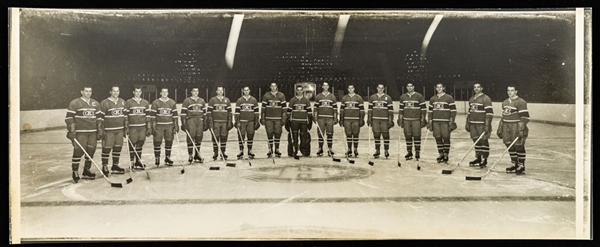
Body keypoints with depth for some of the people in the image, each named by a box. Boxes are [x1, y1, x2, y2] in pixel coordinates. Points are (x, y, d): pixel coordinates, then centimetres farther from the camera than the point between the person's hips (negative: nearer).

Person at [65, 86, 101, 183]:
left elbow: (98, 118, 18)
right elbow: (69, 118, -6)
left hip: (92, 132, 5)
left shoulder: (95, 103, 13)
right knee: (78, 151, -9)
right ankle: (75, 172, 2)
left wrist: (99, 130, 12)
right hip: (80, 132, -5)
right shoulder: (74, 103, -4)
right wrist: (71, 131, -13)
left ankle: (86, 171, 18)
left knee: (91, 151, 6)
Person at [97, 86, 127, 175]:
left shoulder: (122, 102, 11)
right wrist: (101, 130, -10)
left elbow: (125, 115, 16)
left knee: (118, 148, 10)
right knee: (106, 148, -4)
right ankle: (104, 167, 6)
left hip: (120, 130, 6)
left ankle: (115, 166, 21)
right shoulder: (104, 103, -7)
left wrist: (125, 128, 13)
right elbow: (100, 117, -7)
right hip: (108, 130, -6)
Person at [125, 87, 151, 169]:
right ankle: (132, 162, 5)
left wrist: (149, 128, 8)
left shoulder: (145, 103, 11)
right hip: (132, 127, -3)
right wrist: (126, 128, -6)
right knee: (132, 144, -2)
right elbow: (125, 115, -1)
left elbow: (148, 116, 12)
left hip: (142, 127, 3)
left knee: (140, 144, 8)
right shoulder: (128, 102, 0)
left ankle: (138, 161, 18)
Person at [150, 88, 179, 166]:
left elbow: (175, 115, 9)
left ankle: (167, 158, 17)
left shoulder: (172, 103, 7)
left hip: (169, 126, 2)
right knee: (157, 142, -3)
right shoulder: (155, 103, -1)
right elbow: (152, 116, -1)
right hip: (159, 126, -2)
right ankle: (157, 158, 10)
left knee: (169, 142, 5)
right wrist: (153, 127, -6)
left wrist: (176, 126, 4)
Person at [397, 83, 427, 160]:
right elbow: (401, 109, 15)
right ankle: (409, 152, 13)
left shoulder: (419, 96, -1)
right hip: (406, 120, 4)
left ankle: (417, 152, 3)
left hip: (416, 120, -3)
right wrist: (400, 119, 10)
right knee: (408, 136, 5)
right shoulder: (402, 97, 11)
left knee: (417, 136, -5)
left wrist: (423, 119, -5)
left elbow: (423, 108, -1)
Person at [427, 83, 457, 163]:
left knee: (446, 138, -2)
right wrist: (429, 122, 9)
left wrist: (452, 122, -8)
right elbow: (430, 111, 15)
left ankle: (446, 155, 6)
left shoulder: (449, 98, -2)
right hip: (435, 122, 4)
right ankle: (441, 155, 14)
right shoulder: (432, 99, 12)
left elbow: (453, 110, -4)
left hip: (445, 122, -4)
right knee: (438, 138, 4)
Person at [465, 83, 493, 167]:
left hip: (482, 124, -7)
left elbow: (489, 113, -12)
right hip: (473, 124, 7)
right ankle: (478, 158, 19)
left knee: (483, 141, -3)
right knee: (476, 141, 10)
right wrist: (467, 123, 18)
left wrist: (487, 125, -18)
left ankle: (484, 159, 3)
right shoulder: (471, 99, 16)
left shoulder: (486, 99, -7)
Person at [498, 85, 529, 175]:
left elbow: (525, 118, -12)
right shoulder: (504, 102, 16)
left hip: (516, 127, -7)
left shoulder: (521, 102, -8)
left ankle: (521, 166, 5)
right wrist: (500, 128, 19)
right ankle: (515, 165, 20)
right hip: (507, 127, 7)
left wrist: (521, 130, -19)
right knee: (510, 147, 8)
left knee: (519, 147, -4)